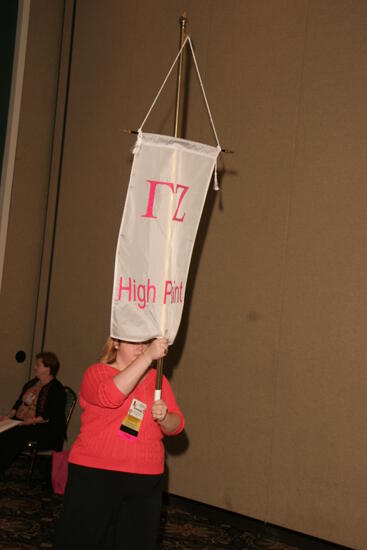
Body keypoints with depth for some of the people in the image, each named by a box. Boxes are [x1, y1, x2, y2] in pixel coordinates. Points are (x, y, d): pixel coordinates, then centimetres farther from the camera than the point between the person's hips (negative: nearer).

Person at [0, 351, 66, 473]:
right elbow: (19, 402, 22)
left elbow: (51, 416, -17)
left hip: (43, 428, -8)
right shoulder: (32, 383, 19)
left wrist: (32, 421, -24)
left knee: (12, 435, -32)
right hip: (20, 422, 8)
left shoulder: (56, 389, -9)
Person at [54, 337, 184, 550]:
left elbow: (176, 425, 6)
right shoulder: (97, 372, -2)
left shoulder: (158, 380, 10)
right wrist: (147, 357, -29)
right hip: (94, 475, -3)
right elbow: (110, 395, -25)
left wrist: (164, 417, -19)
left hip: (145, 481, 4)